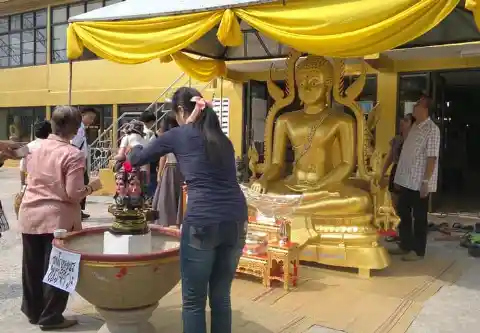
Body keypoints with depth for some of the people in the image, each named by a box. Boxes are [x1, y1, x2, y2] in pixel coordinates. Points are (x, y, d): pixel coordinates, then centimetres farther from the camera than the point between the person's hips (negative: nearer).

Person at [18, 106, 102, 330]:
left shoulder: (36, 148, 4)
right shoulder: (73, 155, -15)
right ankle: (50, 318, 16)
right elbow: (73, 193, -19)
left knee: (33, 267, 17)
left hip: (30, 215, 6)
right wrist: (91, 187, -3)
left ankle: (33, 311, 32)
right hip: (57, 218, -6)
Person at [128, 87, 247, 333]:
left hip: (202, 223, -5)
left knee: (193, 301, 9)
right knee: (221, 297, 17)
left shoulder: (178, 135, 6)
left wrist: (135, 147, 41)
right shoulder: (222, 139, 19)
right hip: (236, 221, 5)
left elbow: (137, 159, 19)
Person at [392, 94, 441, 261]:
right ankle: (405, 245, 28)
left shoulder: (432, 129, -13)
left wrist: (425, 182, -21)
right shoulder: (414, 127, 13)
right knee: (403, 214, 15)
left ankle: (418, 250, 15)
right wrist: (400, 178, 17)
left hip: (419, 182, -8)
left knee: (419, 217, 3)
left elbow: (432, 158, -18)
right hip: (406, 180, 8)